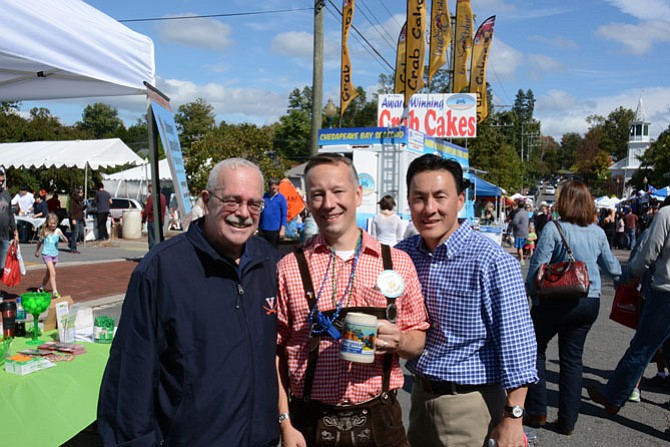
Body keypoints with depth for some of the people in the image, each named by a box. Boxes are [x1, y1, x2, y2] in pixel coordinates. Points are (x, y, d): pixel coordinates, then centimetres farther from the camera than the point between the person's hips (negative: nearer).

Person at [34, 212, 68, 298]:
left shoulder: (57, 231, -7)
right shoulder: (44, 231, -7)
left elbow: (66, 241, -16)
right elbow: (40, 242, 11)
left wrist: (62, 235, -34)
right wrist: (36, 251, 20)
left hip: (55, 255, 3)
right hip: (46, 254, -3)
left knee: (48, 273, 21)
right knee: (53, 273, -17)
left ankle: (42, 287, 42)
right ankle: (54, 291, -21)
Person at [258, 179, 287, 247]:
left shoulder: (281, 198, -4)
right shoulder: (264, 196, 6)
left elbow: (284, 215, -5)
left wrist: (282, 229, -12)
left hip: (275, 230, -3)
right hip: (263, 229, 4)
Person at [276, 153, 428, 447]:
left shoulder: (398, 263, -1)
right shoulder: (289, 268, -4)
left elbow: (418, 340, 6)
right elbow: (275, 351, -2)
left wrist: (399, 341, -14)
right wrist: (285, 423, -6)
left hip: (380, 421, 1)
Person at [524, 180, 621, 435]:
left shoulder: (554, 229, -13)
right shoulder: (598, 232, 4)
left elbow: (537, 267, -14)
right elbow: (611, 267, 16)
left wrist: (532, 293, 1)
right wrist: (623, 274, 38)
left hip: (556, 302, -5)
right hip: (590, 303, 5)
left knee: (535, 350, 14)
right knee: (572, 358, 13)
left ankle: (537, 412, 15)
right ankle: (567, 421, 19)